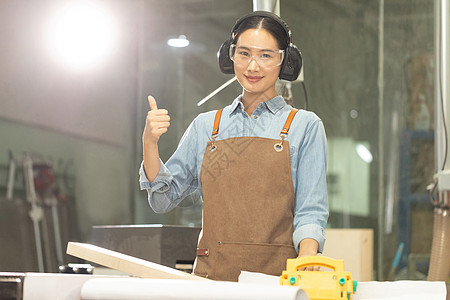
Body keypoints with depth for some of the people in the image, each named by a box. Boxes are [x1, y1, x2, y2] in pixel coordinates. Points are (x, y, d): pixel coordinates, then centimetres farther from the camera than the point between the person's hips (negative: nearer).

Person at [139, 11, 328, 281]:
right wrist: (150, 143, 2)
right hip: (211, 275, 1)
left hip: (276, 277, -1)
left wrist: (306, 260, -16)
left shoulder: (305, 126, 7)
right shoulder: (205, 126, 16)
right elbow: (163, 200, 16)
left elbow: (310, 211, 2)